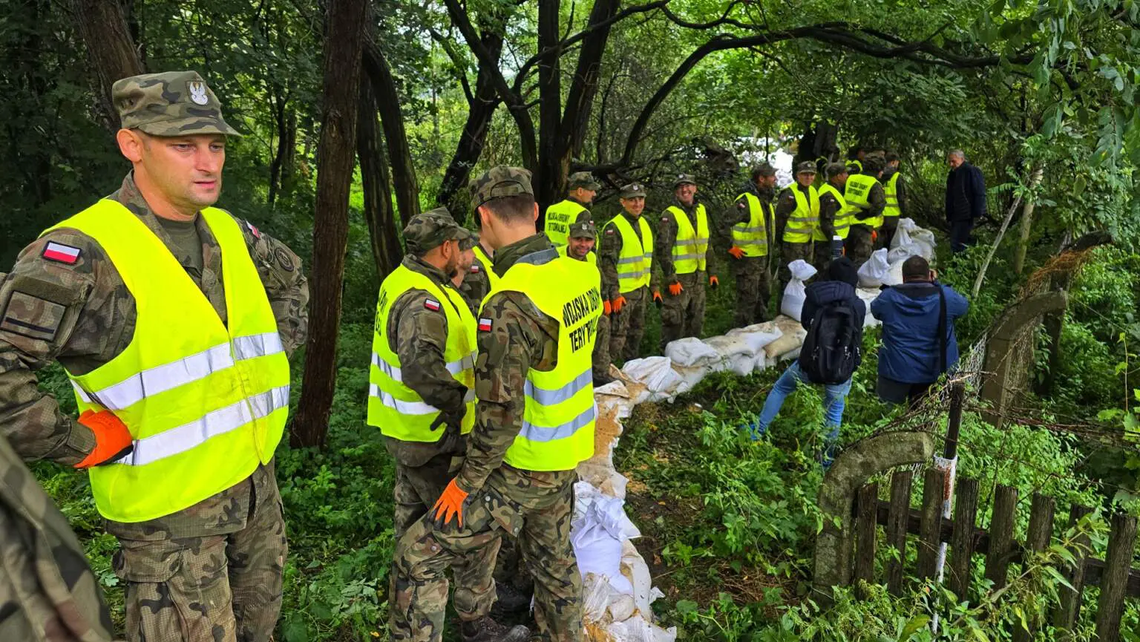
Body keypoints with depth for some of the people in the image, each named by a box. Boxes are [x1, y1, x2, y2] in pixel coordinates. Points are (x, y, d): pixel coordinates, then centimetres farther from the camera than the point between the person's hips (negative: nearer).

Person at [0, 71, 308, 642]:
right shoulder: (82, 254, -21)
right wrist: (80, 445, -21)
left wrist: (272, 352, 12)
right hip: (170, 509, -6)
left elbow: (291, 278, 22)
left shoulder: (233, 235, 1)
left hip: (257, 481, 7)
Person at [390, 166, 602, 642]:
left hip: (521, 470, -8)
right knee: (553, 559, 27)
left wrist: (467, 482, -12)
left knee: (418, 554, 5)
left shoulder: (509, 303, -29)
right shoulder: (582, 273, -5)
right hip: (567, 455, 8)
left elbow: (500, 415, -27)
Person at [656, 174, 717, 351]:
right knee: (674, 322, -4)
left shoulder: (701, 210, 12)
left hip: (698, 276, 7)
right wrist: (671, 279, -18)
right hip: (679, 278, -7)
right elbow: (662, 249, -15)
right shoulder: (670, 215, -11)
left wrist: (711, 271, 15)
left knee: (696, 321, 16)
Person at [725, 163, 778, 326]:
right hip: (748, 259, -9)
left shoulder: (766, 201, 11)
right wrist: (732, 247, -22)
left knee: (765, 294, 21)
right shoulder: (745, 201, -20)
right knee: (748, 298, -1)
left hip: (764, 258, 9)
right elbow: (725, 223, -27)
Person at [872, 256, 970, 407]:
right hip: (934, 373, 1)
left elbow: (875, 309, 12)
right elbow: (964, 305, 9)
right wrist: (936, 283, 15)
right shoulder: (945, 297, -12)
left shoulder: (888, 297, -10)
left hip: (895, 372, -1)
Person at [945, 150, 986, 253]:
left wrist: (977, 214, -18)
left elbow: (980, 194, -13)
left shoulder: (972, 171, -8)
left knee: (957, 245, -13)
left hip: (967, 216, -9)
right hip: (955, 216, 9)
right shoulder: (952, 175, 16)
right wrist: (948, 216, 17)